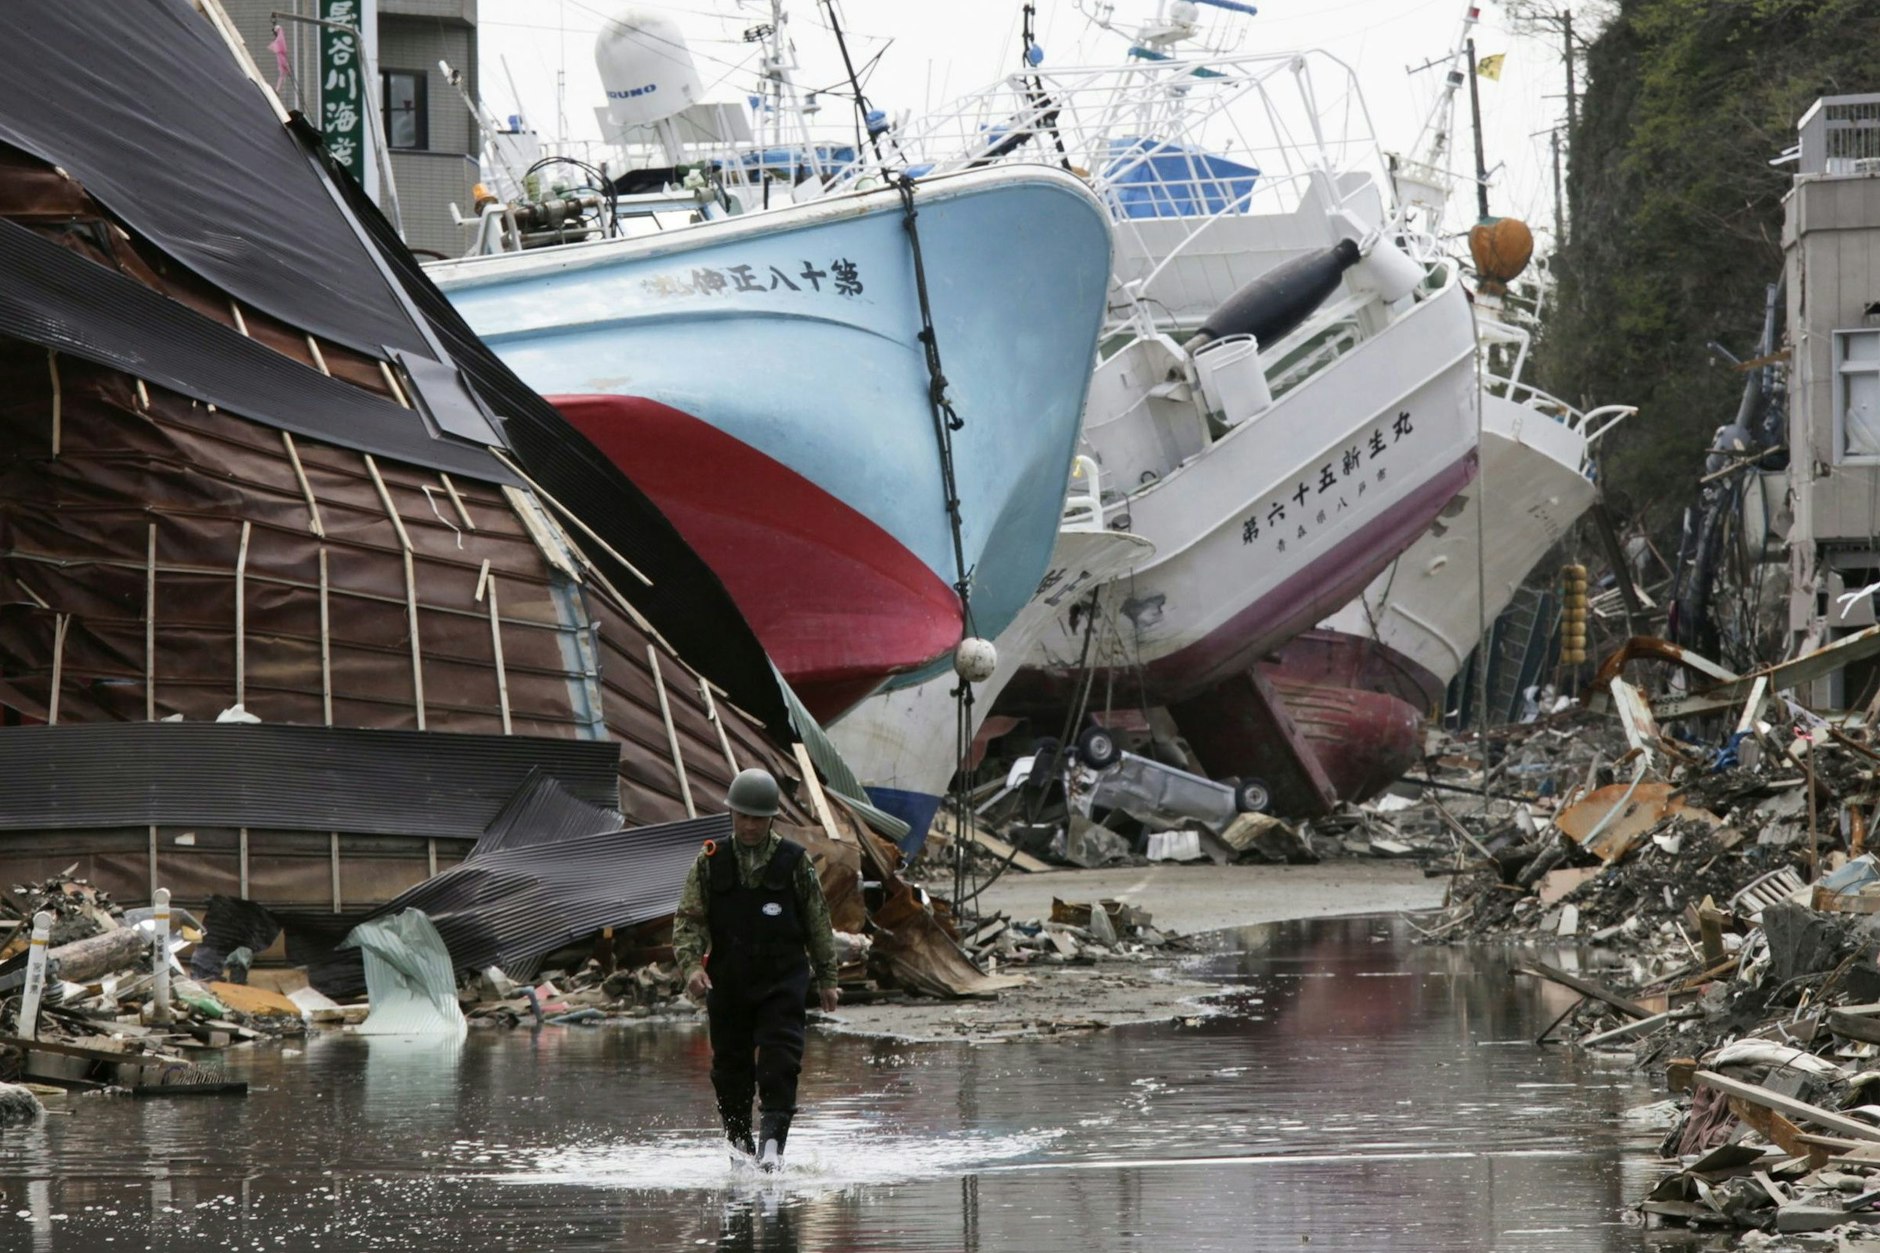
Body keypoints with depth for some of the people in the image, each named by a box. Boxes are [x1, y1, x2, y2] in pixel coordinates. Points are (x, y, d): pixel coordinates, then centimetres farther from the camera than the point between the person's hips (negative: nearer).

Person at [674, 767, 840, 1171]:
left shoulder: (794, 862, 2)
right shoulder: (710, 863, 4)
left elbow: (819, 924, 10)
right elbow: (688, 920, 2)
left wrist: (827, 979, 11)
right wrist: (691, 965, -15)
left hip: (783, 982, -2)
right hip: (727, 983, 2)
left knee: (779, 1063, -14)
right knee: (731, 1066, 7)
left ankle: (772, 1142, -18)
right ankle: (739, 1143, 21)